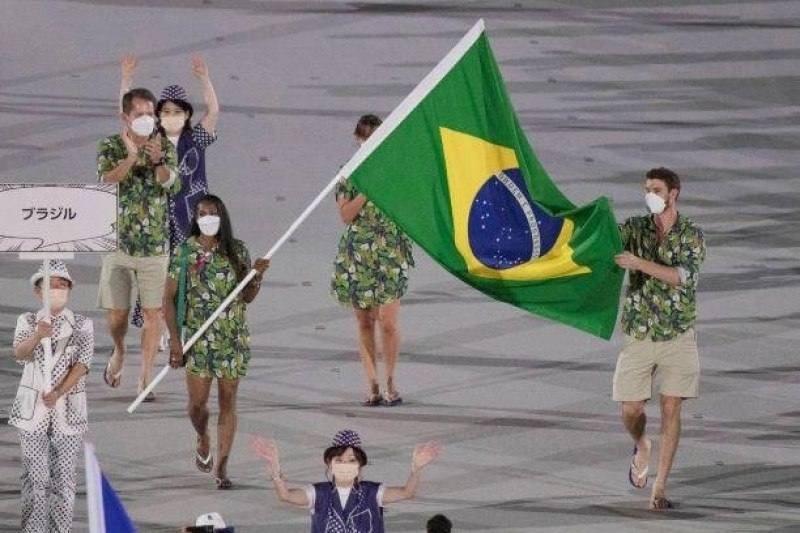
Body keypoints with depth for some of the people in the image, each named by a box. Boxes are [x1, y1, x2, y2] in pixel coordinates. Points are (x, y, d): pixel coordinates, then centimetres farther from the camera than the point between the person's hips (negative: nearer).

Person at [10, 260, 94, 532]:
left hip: (68, 407, 0)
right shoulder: (28, 321, 3)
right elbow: (20, 353, -14)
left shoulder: (82, 325, 2)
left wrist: (59, 393, -22)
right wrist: (37, 336, -36)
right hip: (32, 407, 0)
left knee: (64, 475, 0)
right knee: (35, 477, -1)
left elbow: (82, 365, -8)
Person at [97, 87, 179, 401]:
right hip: (118, 245, 0)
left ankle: (145, 380, 5)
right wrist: (131, 157, -35)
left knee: (152, 314, -3)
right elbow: (107, 181, -21)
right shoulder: (110, 147, -4)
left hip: (155, 246, 0)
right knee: (116, 315, 5)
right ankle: (119, 352, 38)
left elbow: (172, 184, -16)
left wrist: (158, 161, -35)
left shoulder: (164, 147, -1)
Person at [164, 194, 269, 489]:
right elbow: (169, 298, -2)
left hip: (233, 339, 1)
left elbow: (246, 297, 9)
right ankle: (203, 440, 30)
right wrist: (174, 338, -9)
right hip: (197, 338, -1)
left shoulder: (237, 251, 3)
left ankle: (221, 466, 9)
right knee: (197, 402, -3)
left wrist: (257, 277, -11)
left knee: (228, 401, 1)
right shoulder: (185, 252, -3)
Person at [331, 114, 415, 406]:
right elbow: (346, 215, -4)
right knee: (364, 322, 4)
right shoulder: (350, 173, 6)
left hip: (391, 253, -1)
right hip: (356, 255, 1)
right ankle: (373, 385, 10)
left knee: (388, 322, -10)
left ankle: (390, 382, 6)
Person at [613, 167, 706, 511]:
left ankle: (660, 488, -1)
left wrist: (639, 263, -30)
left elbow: (682, 276, -21)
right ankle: (642, 447, 36)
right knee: (631, 411, 1)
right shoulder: (635, 228, 3)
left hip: (678, 337, -2)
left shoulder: (691, 235, -5)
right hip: (638, 336, 2)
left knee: (670, 410, -5)